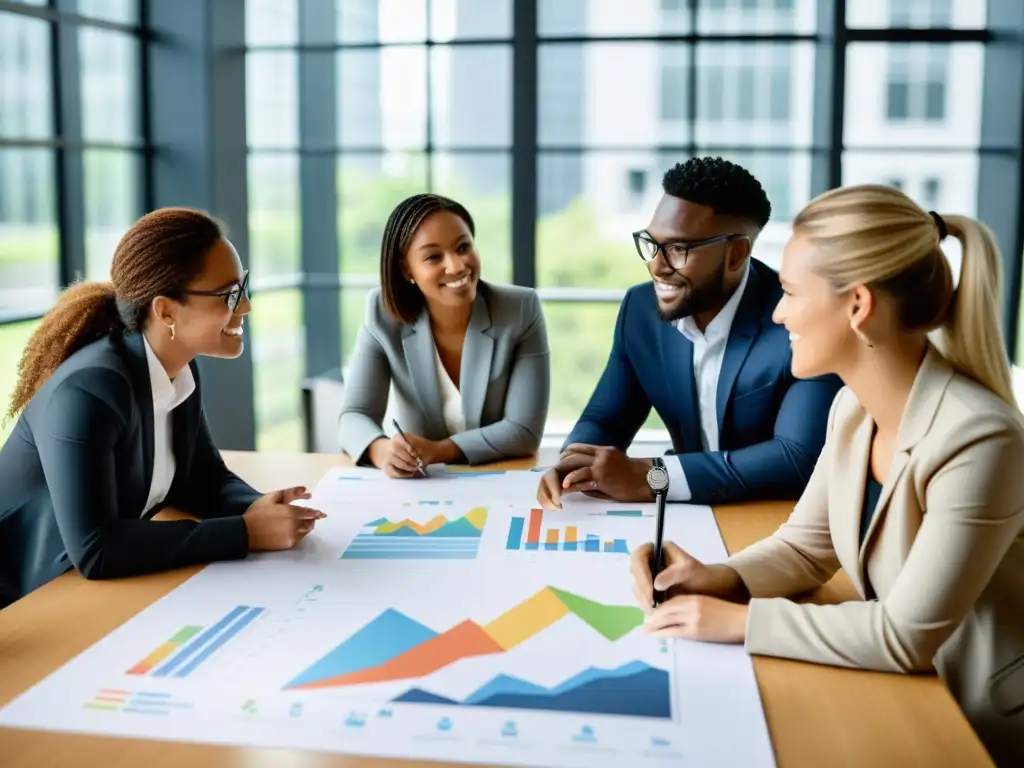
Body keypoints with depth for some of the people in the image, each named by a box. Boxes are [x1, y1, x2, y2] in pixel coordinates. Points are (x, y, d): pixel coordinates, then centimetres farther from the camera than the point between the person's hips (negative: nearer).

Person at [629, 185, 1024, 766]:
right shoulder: (855, 406, -4)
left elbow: (905, 636, -25)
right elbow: (805, 547, 4)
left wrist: (738, 620, -21)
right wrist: (717, 580, -13)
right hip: (906, 694, 6)